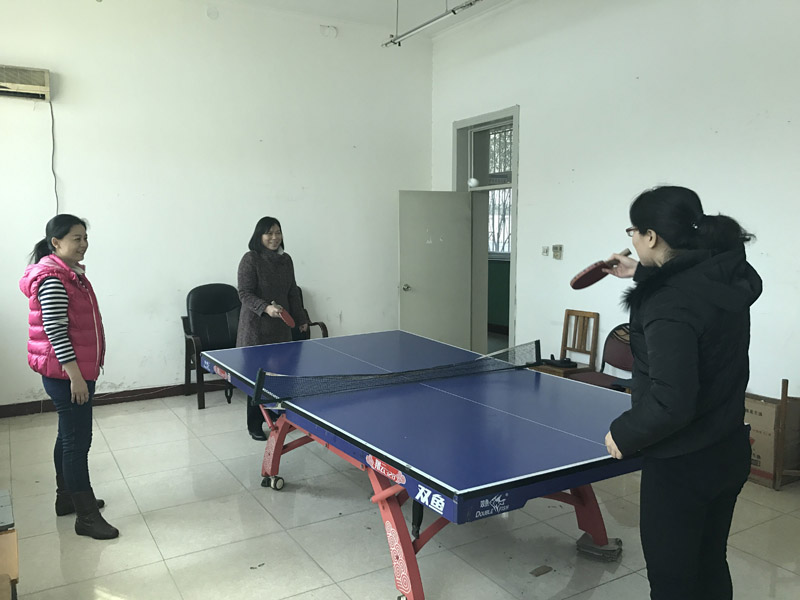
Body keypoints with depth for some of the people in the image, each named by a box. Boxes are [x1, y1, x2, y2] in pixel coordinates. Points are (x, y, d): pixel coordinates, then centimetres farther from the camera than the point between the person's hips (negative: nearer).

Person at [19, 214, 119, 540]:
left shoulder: (71, 272, 12)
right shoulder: (52, 278, -19)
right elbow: (55, 331, -22)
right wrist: (75, 375, -23)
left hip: (78, 370, 10)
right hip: (66, 374, -10)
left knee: (69, 436, 19)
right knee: (78, 441, -4)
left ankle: (67, 497, 34)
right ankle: (86, 517, 4)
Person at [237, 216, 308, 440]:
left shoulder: (286, 260, 10)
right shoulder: (250, 260, -9)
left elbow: (293, 292, 17)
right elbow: (244, 293, -13)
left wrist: (300, 318, 18)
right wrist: (266, 308, -27)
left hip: (281, 326, 6)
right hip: (256, 328, -5)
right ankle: (255, 425, 10)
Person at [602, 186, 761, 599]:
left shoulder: (668, 305, -28)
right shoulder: (725, 276, -2)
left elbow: (671, 403, -29)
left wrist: (624, 434, -13)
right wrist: (644, 274, 27)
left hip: (682, 464, -8)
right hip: (730, 451, 9)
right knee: (710, 565, 25)